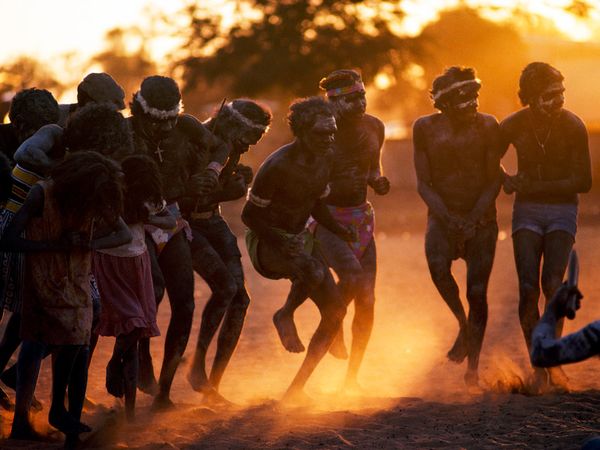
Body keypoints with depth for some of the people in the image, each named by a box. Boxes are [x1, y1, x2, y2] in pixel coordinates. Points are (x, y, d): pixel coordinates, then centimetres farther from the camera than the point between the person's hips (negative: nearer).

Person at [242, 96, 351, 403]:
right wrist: (281, 244, -29)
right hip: (266, 242, -8)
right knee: (312, 272, -40)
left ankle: (296, 389, 6)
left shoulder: (322, 160, 0)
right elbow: (249, 215, -18)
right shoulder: (278, 167, -24)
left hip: (299, 239, 8)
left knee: (335, 310, -2)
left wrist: (342, 231, -4)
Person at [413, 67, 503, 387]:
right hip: (441, 215, 0)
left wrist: (473, 219, -18)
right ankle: (463, 325, -2)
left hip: (481, 218, 0)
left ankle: (473, 366, 8)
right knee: (437, 265, -29)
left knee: (477, 291, -8)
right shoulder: (426, 128, -6)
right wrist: (447, 218, -18)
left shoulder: (487, 126, -8)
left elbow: (494, 181, -6)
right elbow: (423, 183, -5)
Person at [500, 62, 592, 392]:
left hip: (562, 212, -1)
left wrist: (534, 187, -19)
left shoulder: (573, 127, -12)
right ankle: (539, 368, -1)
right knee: (528, 290, -13)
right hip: (527, 212, 1)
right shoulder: (513, 126, -6)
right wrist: (506, 181, -9)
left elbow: (584, 182, -13)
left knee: (552, 284, -19)